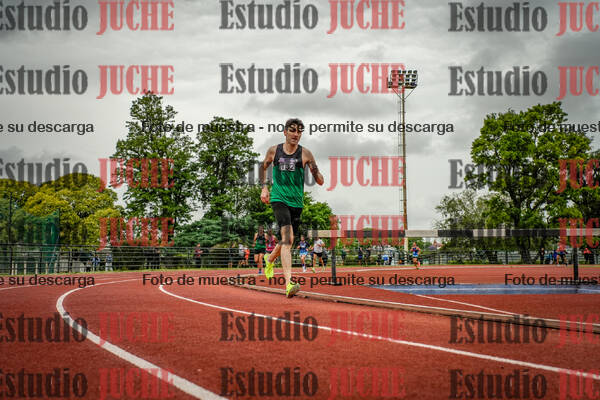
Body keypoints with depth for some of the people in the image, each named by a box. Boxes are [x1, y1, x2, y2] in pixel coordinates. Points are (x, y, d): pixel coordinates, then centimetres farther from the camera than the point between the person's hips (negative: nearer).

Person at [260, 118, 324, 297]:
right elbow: (263, 167, 23)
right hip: (278, 199, -2)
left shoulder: (305, 154, -1)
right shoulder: (273, 151, 3)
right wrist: (264, 187, 10)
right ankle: (289, 283, -31)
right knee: (287, 237, -22)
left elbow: (320, 182, -2)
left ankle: (270, 259, 51)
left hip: (296, 202, 3)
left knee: (288, 241, 15)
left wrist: (315, 171, -24)